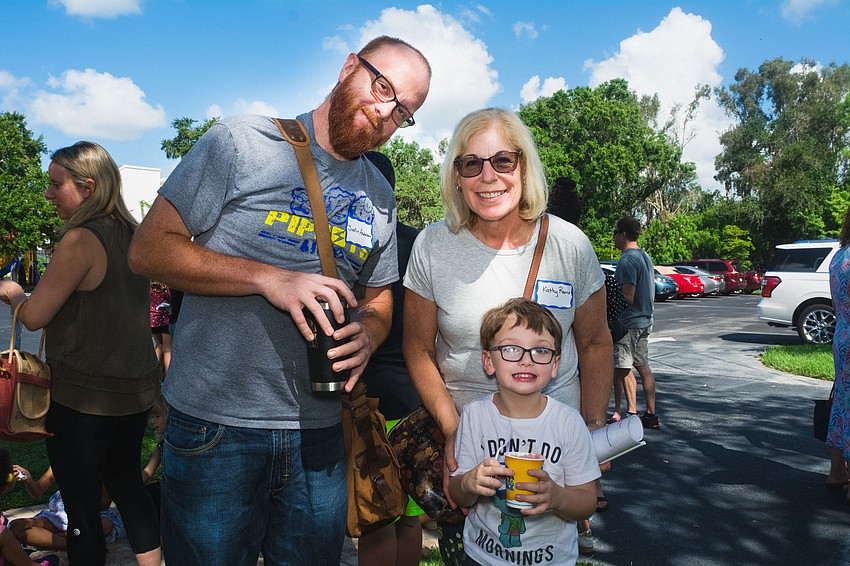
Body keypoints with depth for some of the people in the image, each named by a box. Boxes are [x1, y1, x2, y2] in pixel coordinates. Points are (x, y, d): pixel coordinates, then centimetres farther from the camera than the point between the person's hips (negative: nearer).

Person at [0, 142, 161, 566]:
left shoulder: (81, 240, -18)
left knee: (82, 505, 7)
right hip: (138, 389, 8)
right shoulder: (134, 235, 5)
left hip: (83, 397, -7)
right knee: (126, 482, 23)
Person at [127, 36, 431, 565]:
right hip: (215, 426, -4)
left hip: (319, 434, 5)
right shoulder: (243, 140, -6)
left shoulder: (380, 197, 9)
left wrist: (368, 331, -7)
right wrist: (268, 278, -22)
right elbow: (149, 249, -9)